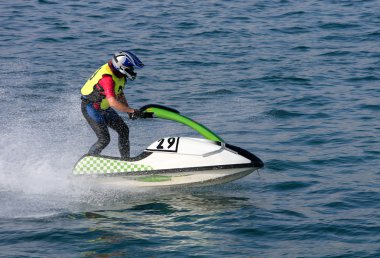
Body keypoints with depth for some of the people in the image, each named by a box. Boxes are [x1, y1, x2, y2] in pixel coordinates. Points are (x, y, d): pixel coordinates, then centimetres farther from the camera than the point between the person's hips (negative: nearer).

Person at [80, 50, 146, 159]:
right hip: (91, 108, -9)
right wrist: (132, 111, -35)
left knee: (124, 130, 7)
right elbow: (113, 103, -40)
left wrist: (129, 111, 6)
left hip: (104, 108, 9)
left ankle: (125, 160, 17)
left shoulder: (119, 75, -3)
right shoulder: (107, 78, -33)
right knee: (104, 139, -14)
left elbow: (120, 93, 14)